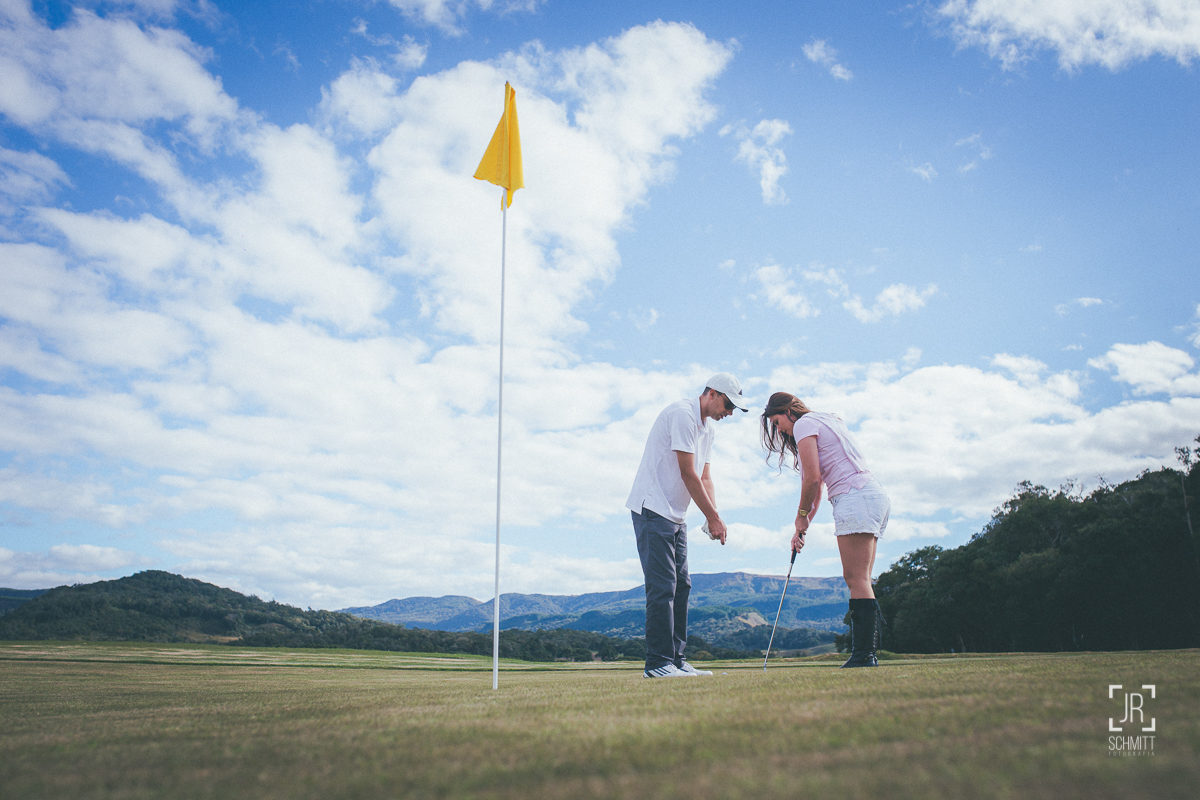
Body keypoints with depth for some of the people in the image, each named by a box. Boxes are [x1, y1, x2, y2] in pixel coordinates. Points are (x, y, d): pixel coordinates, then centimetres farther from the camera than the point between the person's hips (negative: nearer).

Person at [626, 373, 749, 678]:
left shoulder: (706, 428, 16)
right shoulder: (682, 413, -15)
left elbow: (704, 477, 14)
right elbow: (688, 474, -18)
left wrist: (713, 517, -2)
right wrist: (714, 517, -13)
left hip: (675, 515, 10)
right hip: (653, 509, -10)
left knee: (681, 586, 9)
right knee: (662, 586, -11)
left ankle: (675, 660, 14)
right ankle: (658, 662, -6)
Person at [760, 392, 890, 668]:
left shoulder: (804, 424, -2)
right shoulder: (827, 420, 27)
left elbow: (812, 479, -11)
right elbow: (818, 482, 25)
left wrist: (801, 515, 4)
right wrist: (803, 525, 20)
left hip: (855, 497, -10)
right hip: (875, 497, 10)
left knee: (857, 579, -12)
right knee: (859, 581, 5)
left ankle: (865, 654, -15)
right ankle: (867, 654, 3)